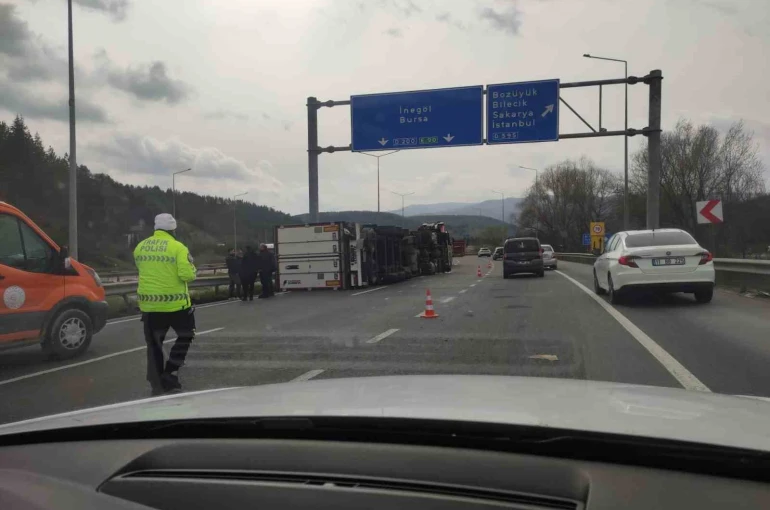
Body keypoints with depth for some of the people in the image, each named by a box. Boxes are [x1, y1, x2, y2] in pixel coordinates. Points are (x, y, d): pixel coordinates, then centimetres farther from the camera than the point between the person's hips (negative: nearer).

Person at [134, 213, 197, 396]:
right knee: (185, 335, 16)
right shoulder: (178, 247, -11)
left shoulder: (140, 247, 6)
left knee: (154, 344, 13)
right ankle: (170, 373, 7)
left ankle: (157, 384, 17)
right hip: (175, 303, -4)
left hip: (149, 304, 5)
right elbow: (187, 275, -18)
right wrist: (192, 269, 3)